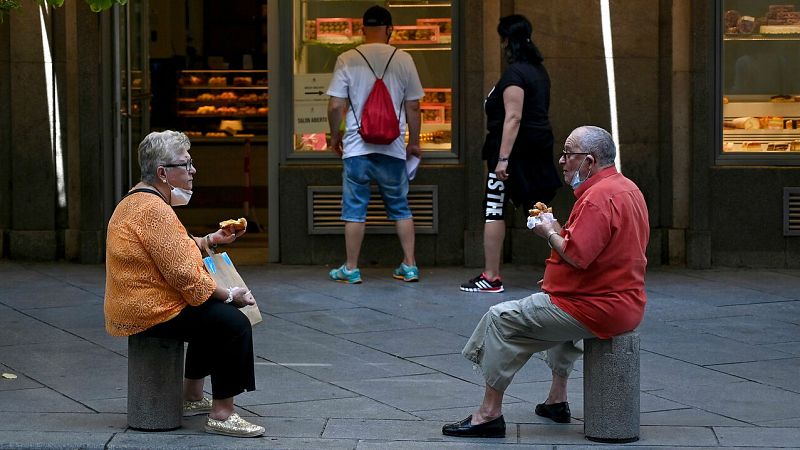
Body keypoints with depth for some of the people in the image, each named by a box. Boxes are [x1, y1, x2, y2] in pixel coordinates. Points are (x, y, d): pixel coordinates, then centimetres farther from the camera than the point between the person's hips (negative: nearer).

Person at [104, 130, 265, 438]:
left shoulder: (137, 200, 14)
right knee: (233, 322, -18)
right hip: (149, 314, -12)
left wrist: (210, 240, 15)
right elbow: (183, 273, -25)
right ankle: (221, 415, -15)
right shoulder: (154, 210, -22)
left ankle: (192, 397, 32)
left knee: (214, 313, 28)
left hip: (133, 306, 12)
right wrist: (229, 296, -14)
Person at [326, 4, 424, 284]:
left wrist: (334, 136, 11)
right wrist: (414, 142, 16)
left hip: (357, 147, -1)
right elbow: (413, 106, 4)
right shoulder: (403, 60, 0)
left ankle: (351, 269, 10)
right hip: (392, 148, 1)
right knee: (400, 209, 13)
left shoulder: (347, 60, -4)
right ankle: (410, 266, 13)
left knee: (355, 210, 6)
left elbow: (335, 106, -5)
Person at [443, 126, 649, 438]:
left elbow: (575, 256, -28)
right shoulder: (627, 188, 13)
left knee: (502, 319, -4)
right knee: (559, 308, 40)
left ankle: (490, 413, -3)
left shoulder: (598, 198, -21)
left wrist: (551, 234, -10)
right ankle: (557, 400, 39)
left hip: (595, 309, -11)